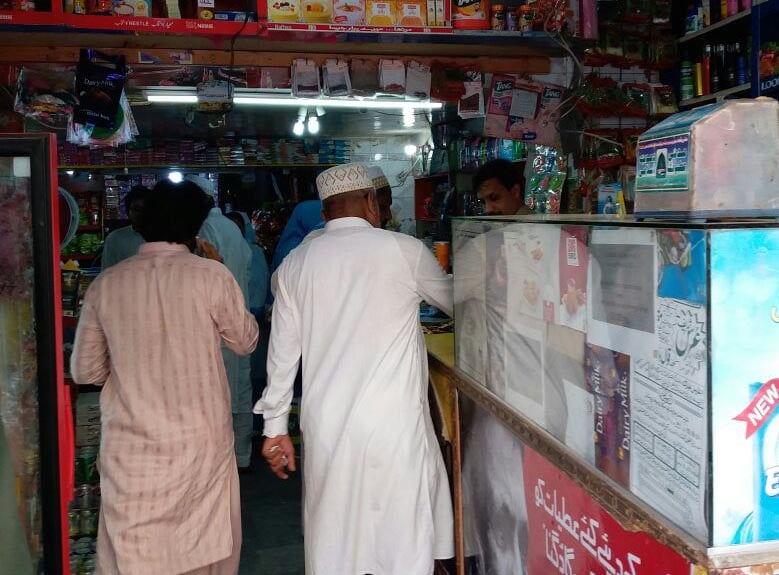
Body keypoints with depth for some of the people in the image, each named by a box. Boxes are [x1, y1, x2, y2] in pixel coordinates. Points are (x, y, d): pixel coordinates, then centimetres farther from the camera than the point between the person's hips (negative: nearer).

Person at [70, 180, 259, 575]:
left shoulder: (106, 284, -3)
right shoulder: (211, 277, -10)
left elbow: (85, 371, 6)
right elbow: (246, 342, 6)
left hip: (132, 448, 1)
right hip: (201, 442, -1)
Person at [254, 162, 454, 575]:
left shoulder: (295, 264, 5)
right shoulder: (405, 251, -4)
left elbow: (283, 352, 8)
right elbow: (453, 301, 14)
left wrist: (276, 426, 16)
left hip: (325, 428, 4)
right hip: (393, 423, -4)